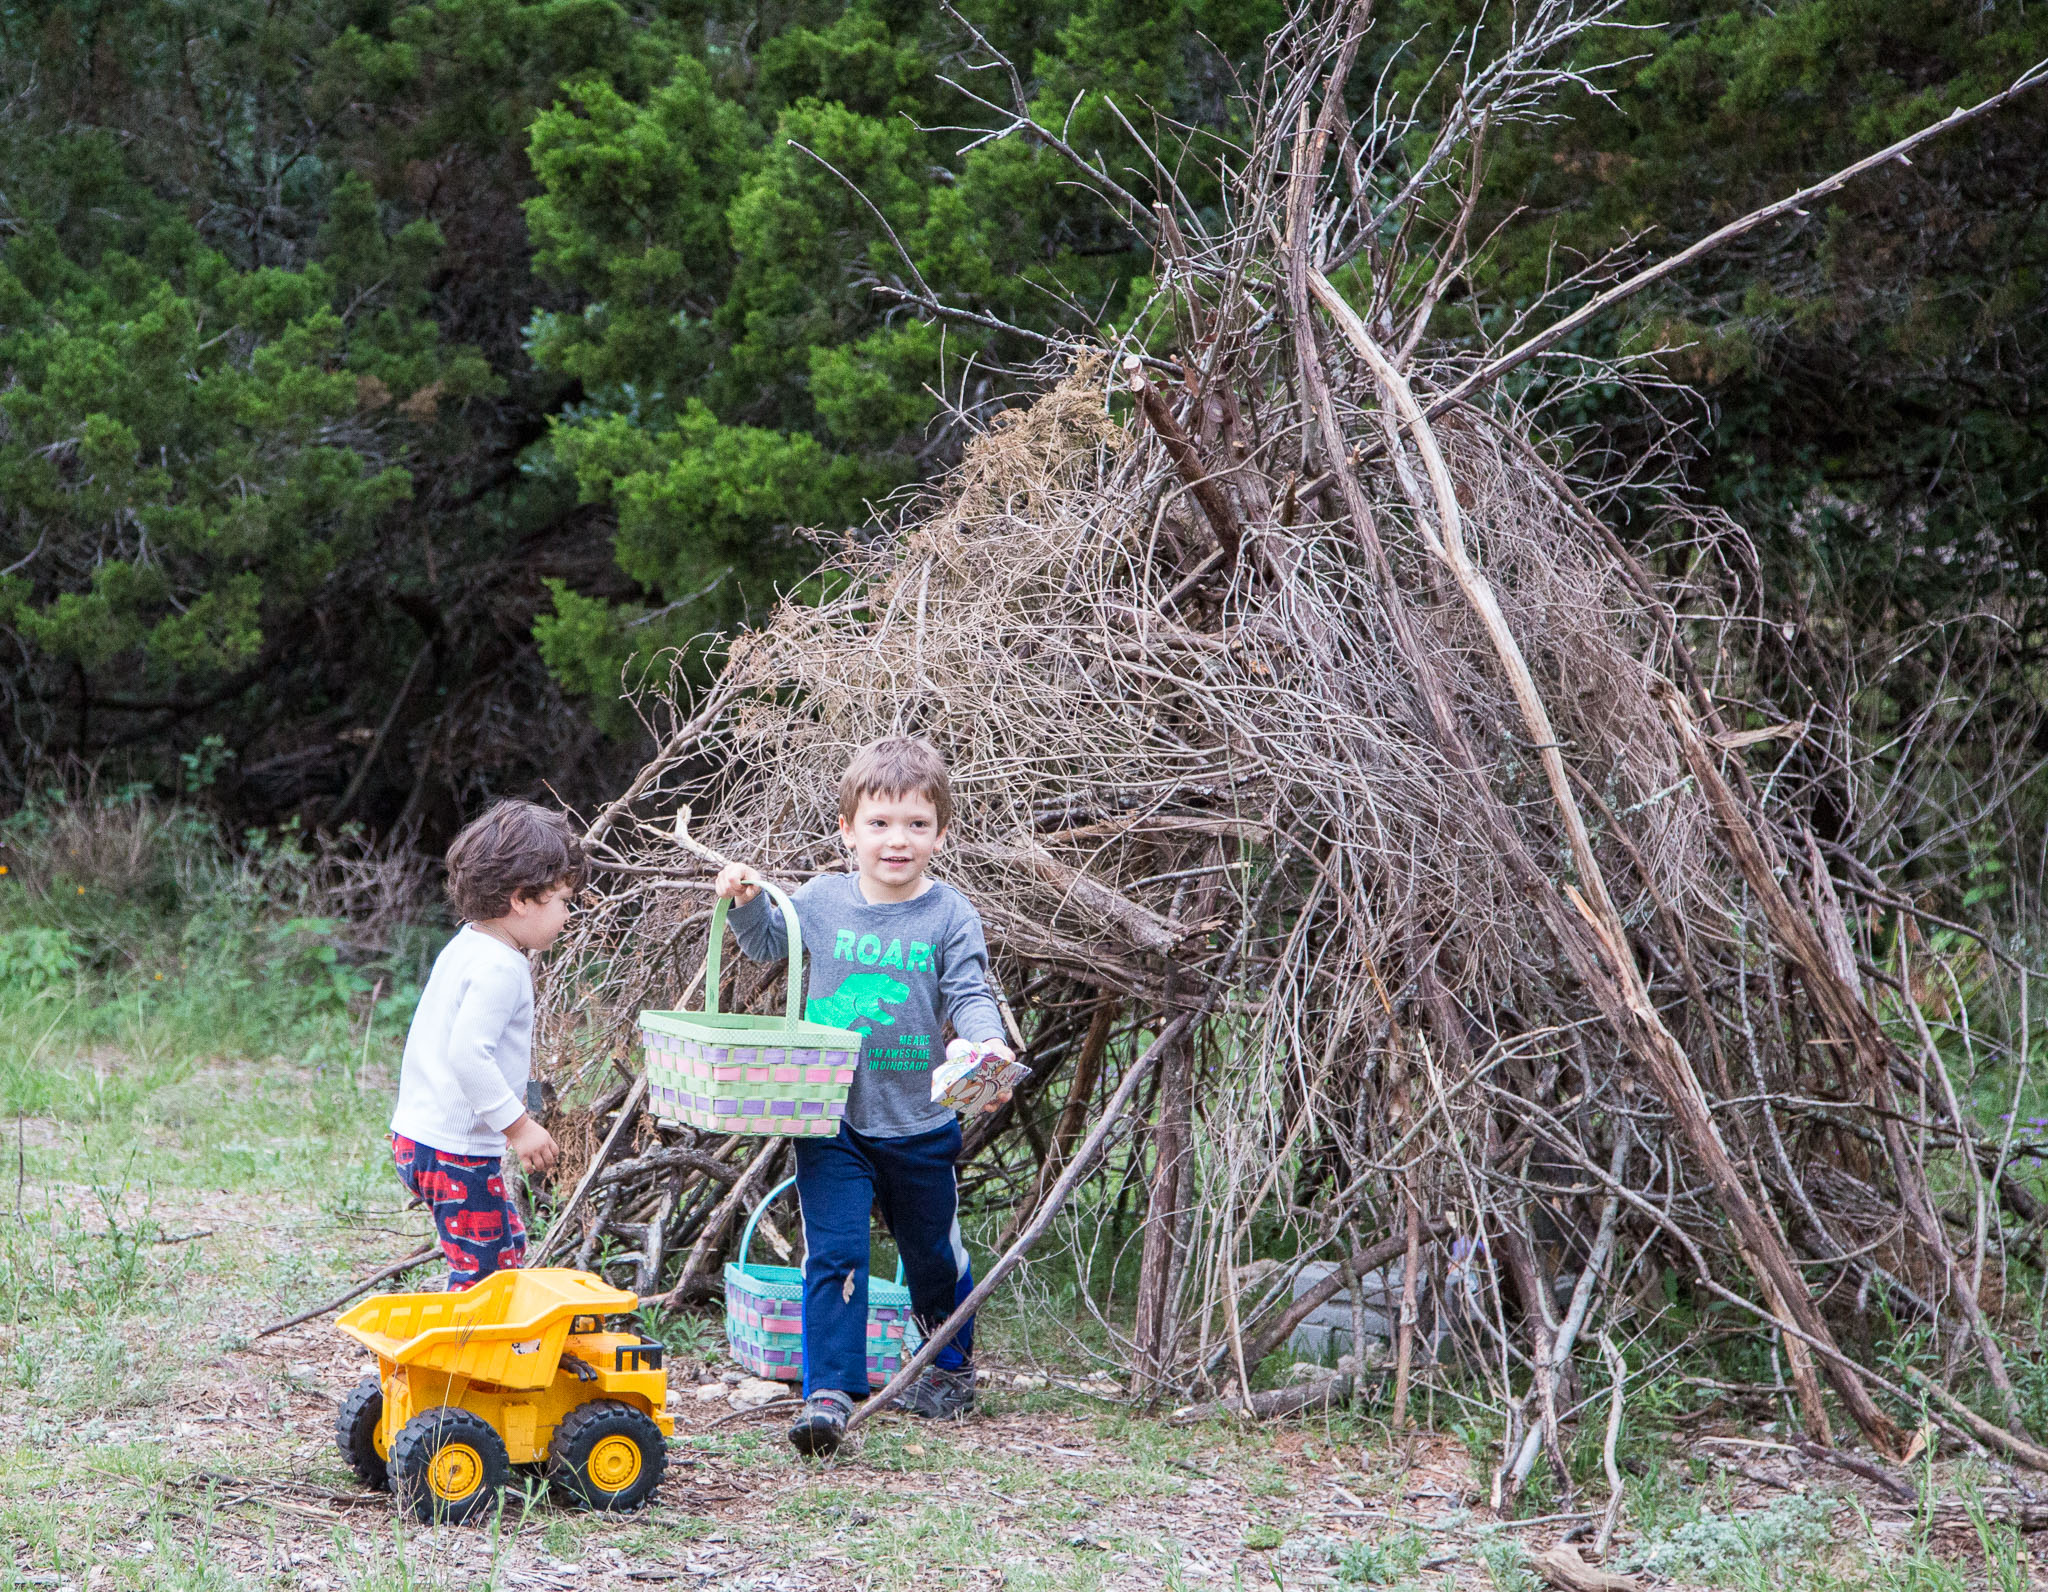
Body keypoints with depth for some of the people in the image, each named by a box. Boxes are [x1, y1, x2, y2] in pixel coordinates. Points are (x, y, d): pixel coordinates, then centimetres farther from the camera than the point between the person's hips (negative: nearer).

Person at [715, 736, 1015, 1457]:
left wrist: (987, 1043, -32)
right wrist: (746, 902, 0)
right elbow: (768, 943, 19)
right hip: (830, 1119, 0)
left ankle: (951, 1365, 41)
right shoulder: (821, 900, -1)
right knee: (834, 1253, -11)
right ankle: (828, 1392, -10)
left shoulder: (950, 915, -8)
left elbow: (969, 995, -12)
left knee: (932, 1254, 18)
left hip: (918, 1126, 0)